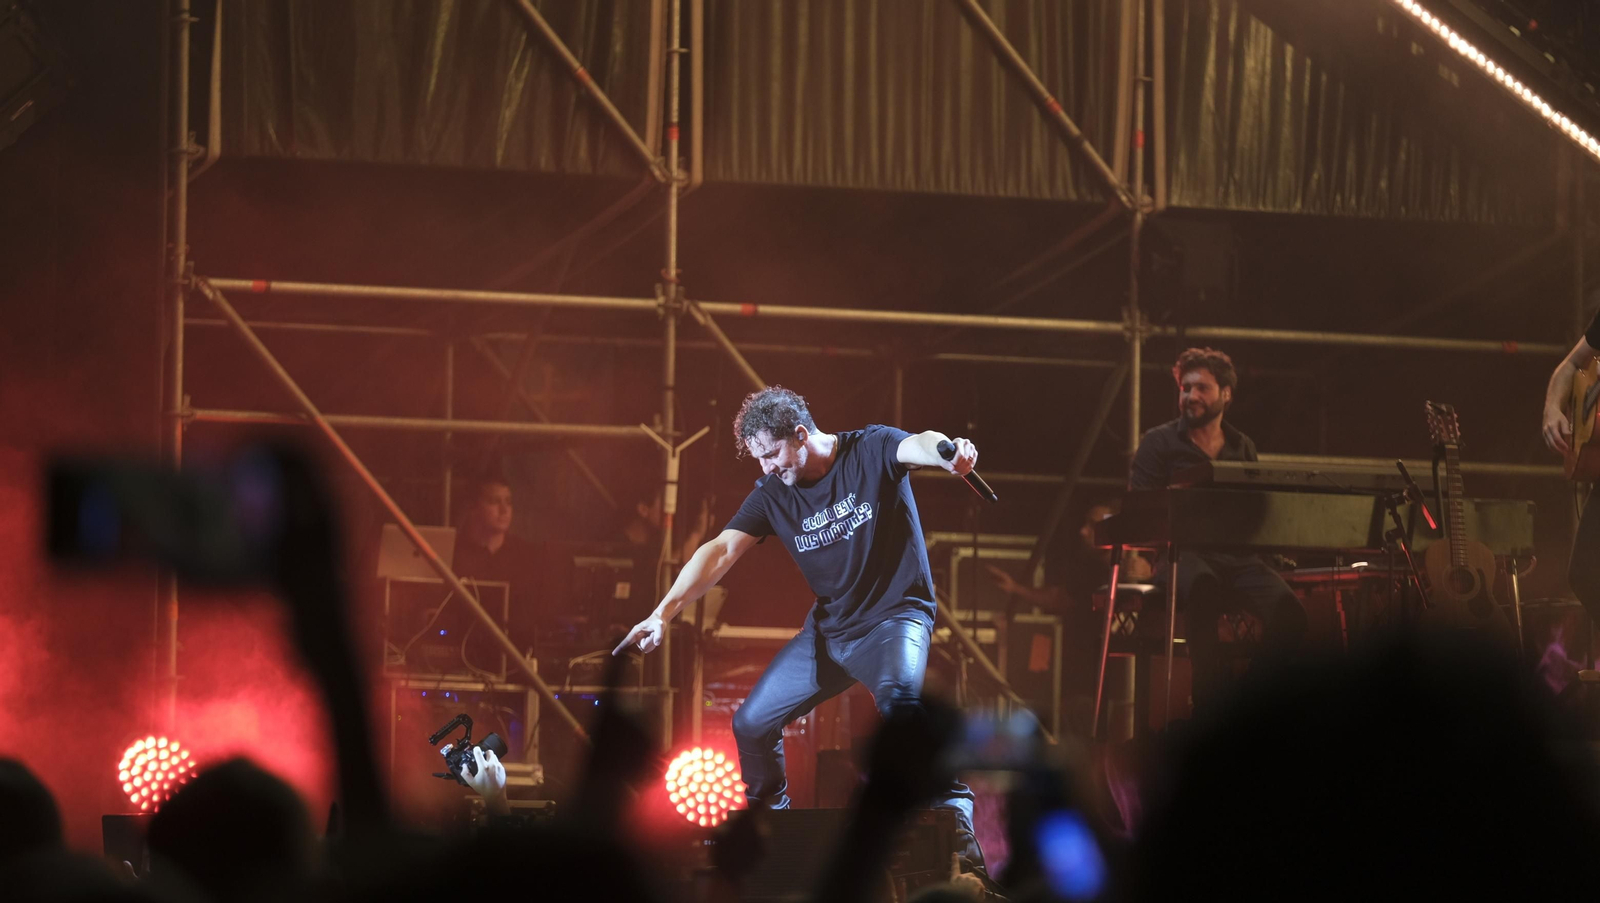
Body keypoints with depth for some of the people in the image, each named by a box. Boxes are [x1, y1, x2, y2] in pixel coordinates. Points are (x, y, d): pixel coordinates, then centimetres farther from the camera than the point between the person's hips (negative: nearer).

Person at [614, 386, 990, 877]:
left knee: (898, 698, -37)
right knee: (751, 724, 5)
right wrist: (663, 612, -21)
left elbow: (917, 446, -35)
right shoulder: (772, 495, 0)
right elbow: (720, 551, -8)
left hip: (896, 614, -6)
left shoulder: (870, 450, -13)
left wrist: (949, 453, -61)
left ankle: (955, 820, -32)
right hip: (829, 628, 6)